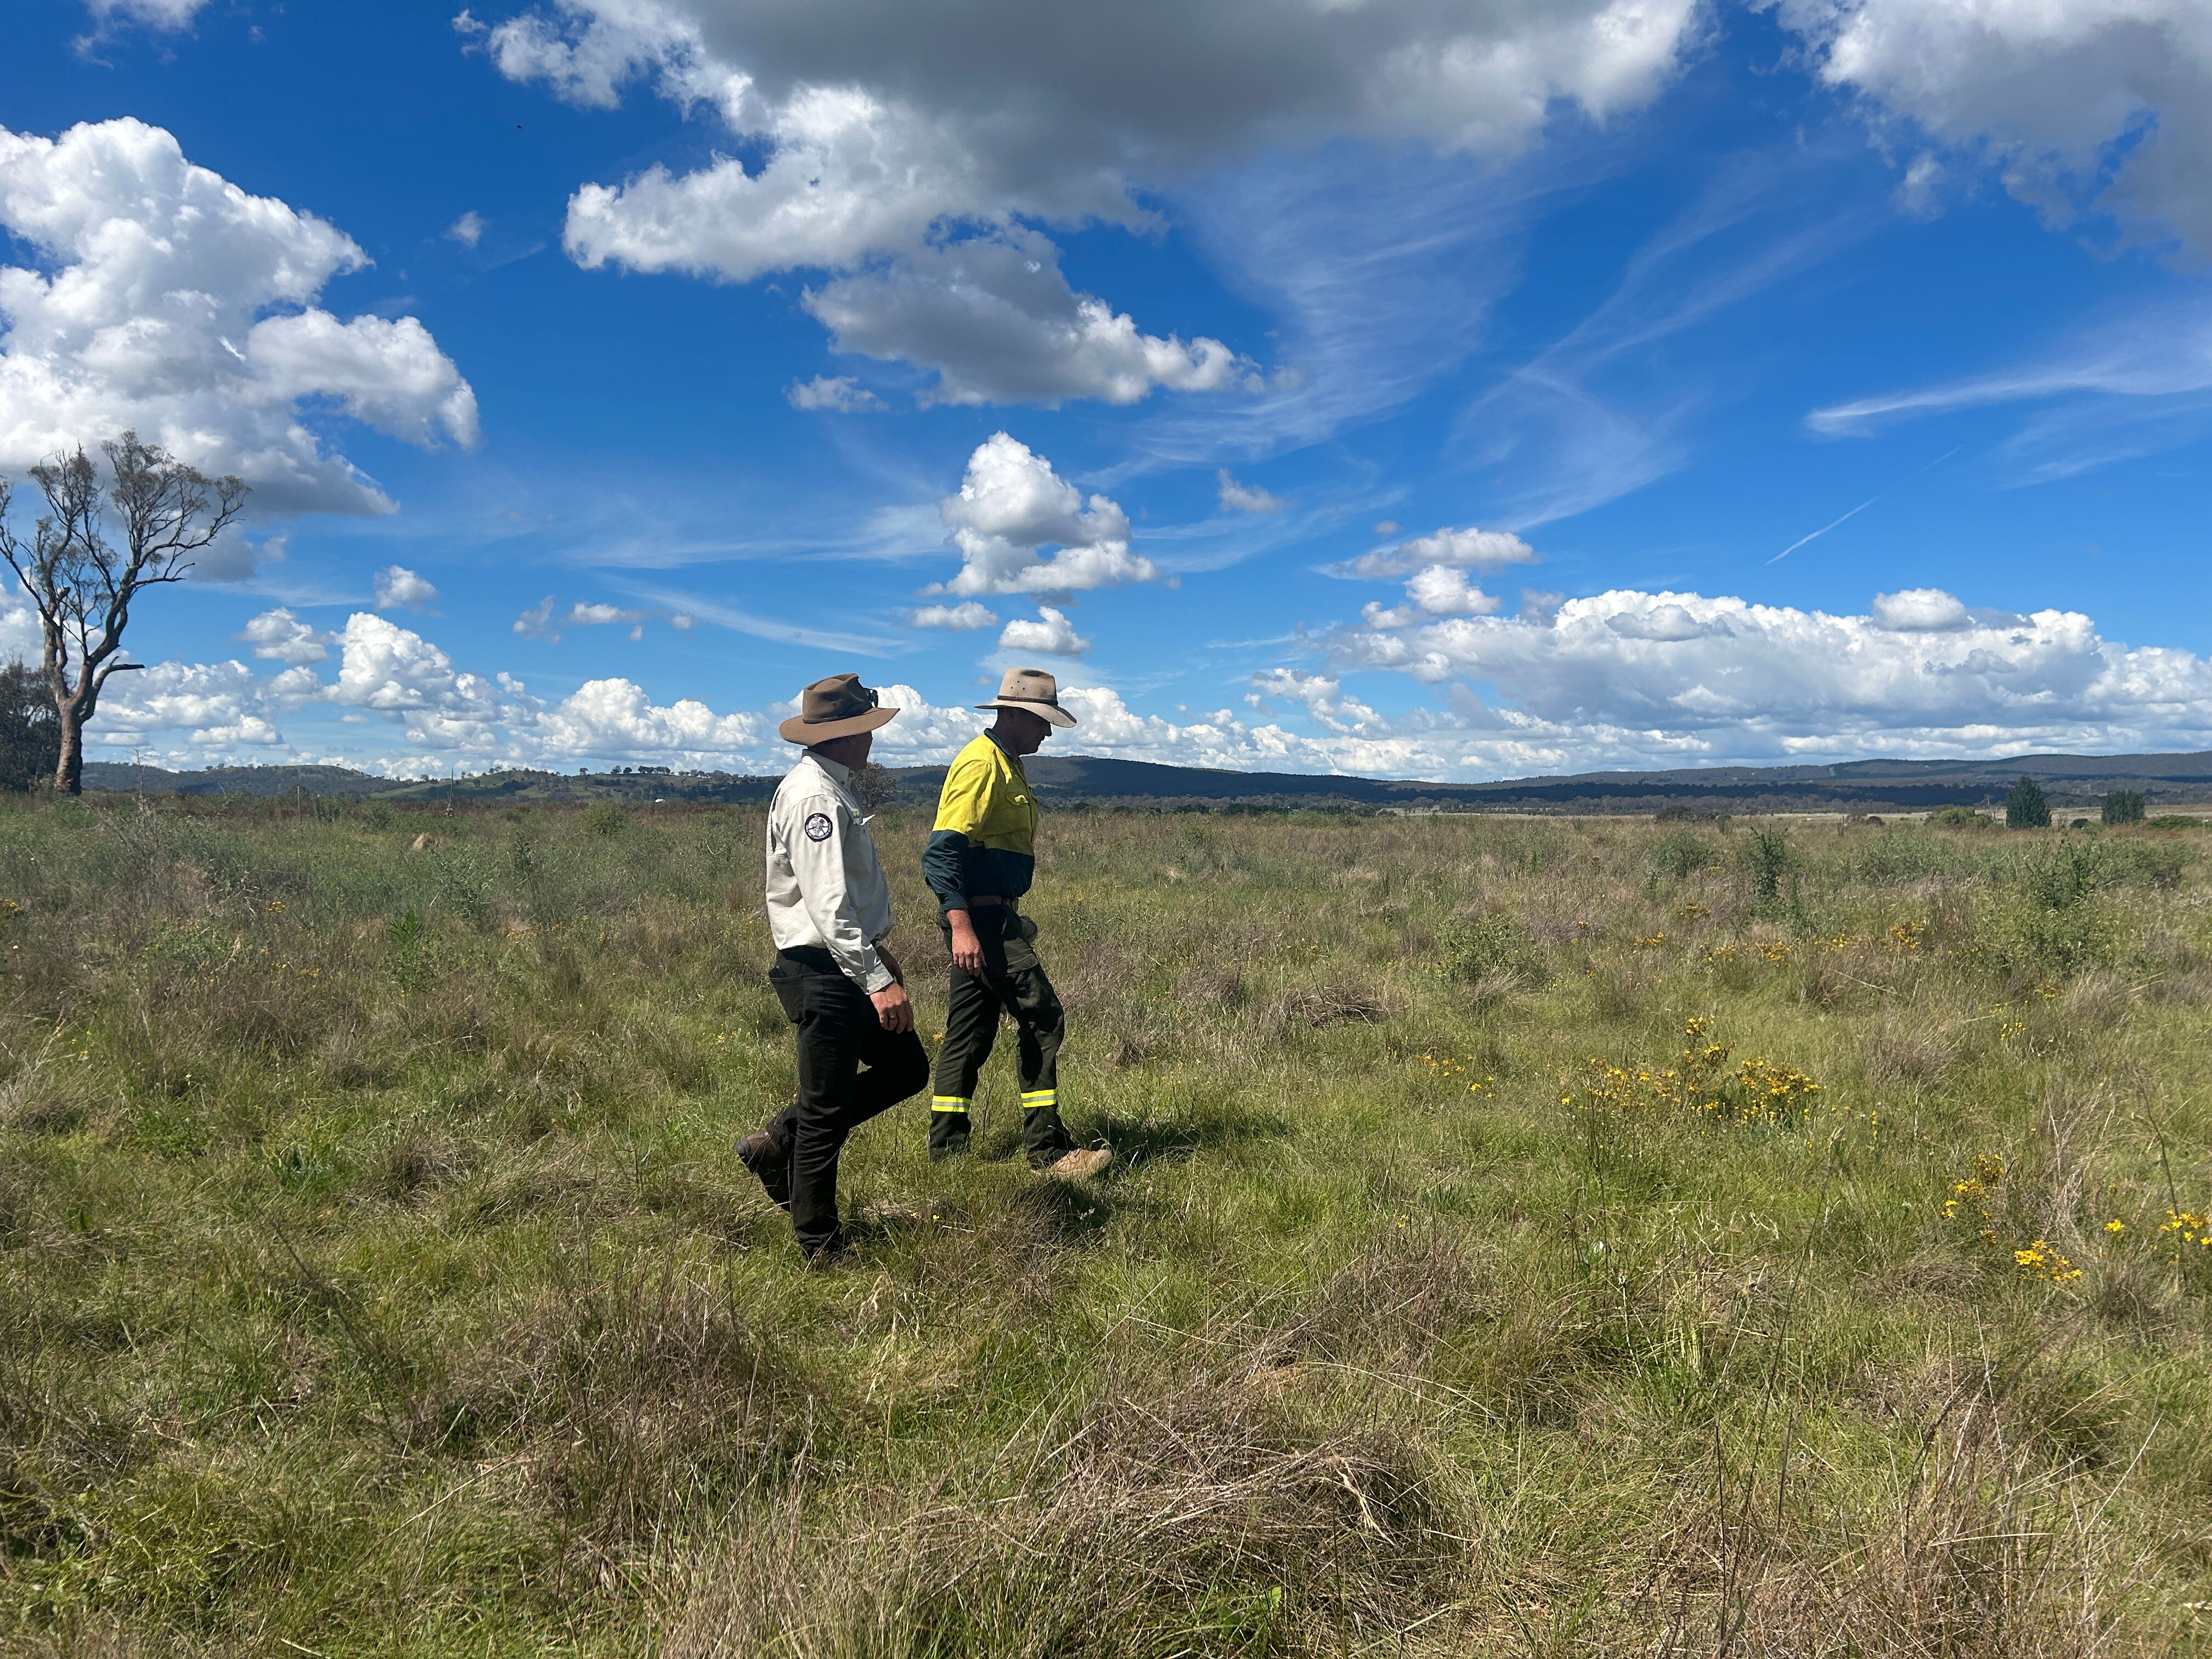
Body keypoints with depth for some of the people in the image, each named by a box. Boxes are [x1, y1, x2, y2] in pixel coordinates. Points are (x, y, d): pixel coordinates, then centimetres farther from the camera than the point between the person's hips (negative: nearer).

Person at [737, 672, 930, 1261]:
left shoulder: (831, 789, 15)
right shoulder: (814, 797, -19)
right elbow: (829, 907, -26)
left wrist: (876, 948, 26)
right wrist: (878, 981, -27)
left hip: (847, 964, 11)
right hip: (824, 971, -10)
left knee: (905, 1065, 15)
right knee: (827, 1110, 0)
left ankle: (778, 1144, 21)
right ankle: (820, 1247, 15)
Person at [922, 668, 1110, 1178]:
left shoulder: (1007, 766, 19)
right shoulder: (981, 764, -13)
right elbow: (941, 850, -21)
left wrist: (1010, 918, 25)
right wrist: (961, 925, -28)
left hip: (989, 919, 10)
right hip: (979, 918, -10)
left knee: (970, 1034, 11)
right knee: (1042, 1018, -9)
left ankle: (947, 1150, 17)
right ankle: (1048, 1150, -5)